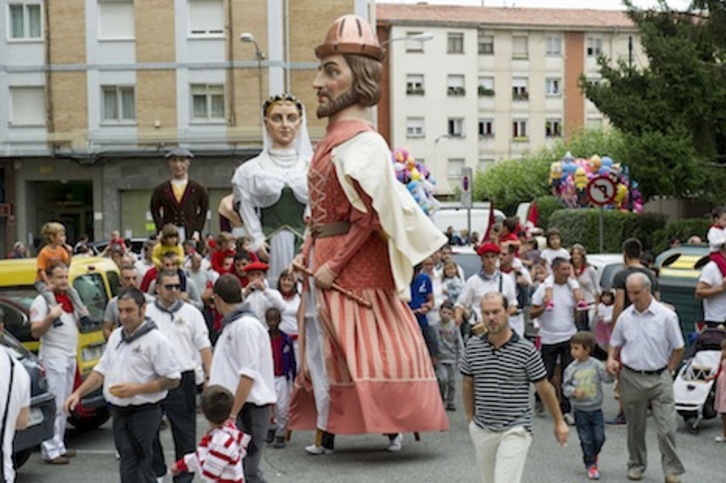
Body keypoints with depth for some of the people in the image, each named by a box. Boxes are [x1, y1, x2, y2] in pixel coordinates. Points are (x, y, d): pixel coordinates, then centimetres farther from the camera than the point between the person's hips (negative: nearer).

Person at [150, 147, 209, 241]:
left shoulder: (198, 190, 7)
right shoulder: (160, 190, 9)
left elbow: (204, 211, 8)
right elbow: (154, 211, 10)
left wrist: (197, 231, -2)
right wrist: (161, 230, -2)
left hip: (191, 236, 0)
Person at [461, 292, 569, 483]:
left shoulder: (526, 349, -8)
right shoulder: (473, 346, 2)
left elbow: (544, 388, 0)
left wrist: (559, 422, 5)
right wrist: (470, 419, 15)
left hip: (515, 431, -4)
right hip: (482, 431, 4)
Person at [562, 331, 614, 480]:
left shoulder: (596, 365, -6)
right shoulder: (571, 368, -5)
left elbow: (607, 378, -12)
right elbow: (565, 386, -1)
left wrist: (608, 371, -33)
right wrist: (574, 391, -21)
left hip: (596, 408, 0)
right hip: (580, 409, 0)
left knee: (599, 438, 1)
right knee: (586, 439, 4)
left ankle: (592, 456, 30)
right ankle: (590, 464, 18)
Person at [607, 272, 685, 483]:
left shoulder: (666, 316, -6)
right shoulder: (625, 317, 3)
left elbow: (678, 348, 0)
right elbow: (615, 343, 16)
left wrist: (668, 371, -4)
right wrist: (611, 359, -2)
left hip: (659, 379, -3)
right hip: (631, 378, 3)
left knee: (666, 428, -6)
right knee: (635, 427, 13)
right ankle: (636, 465, 28)